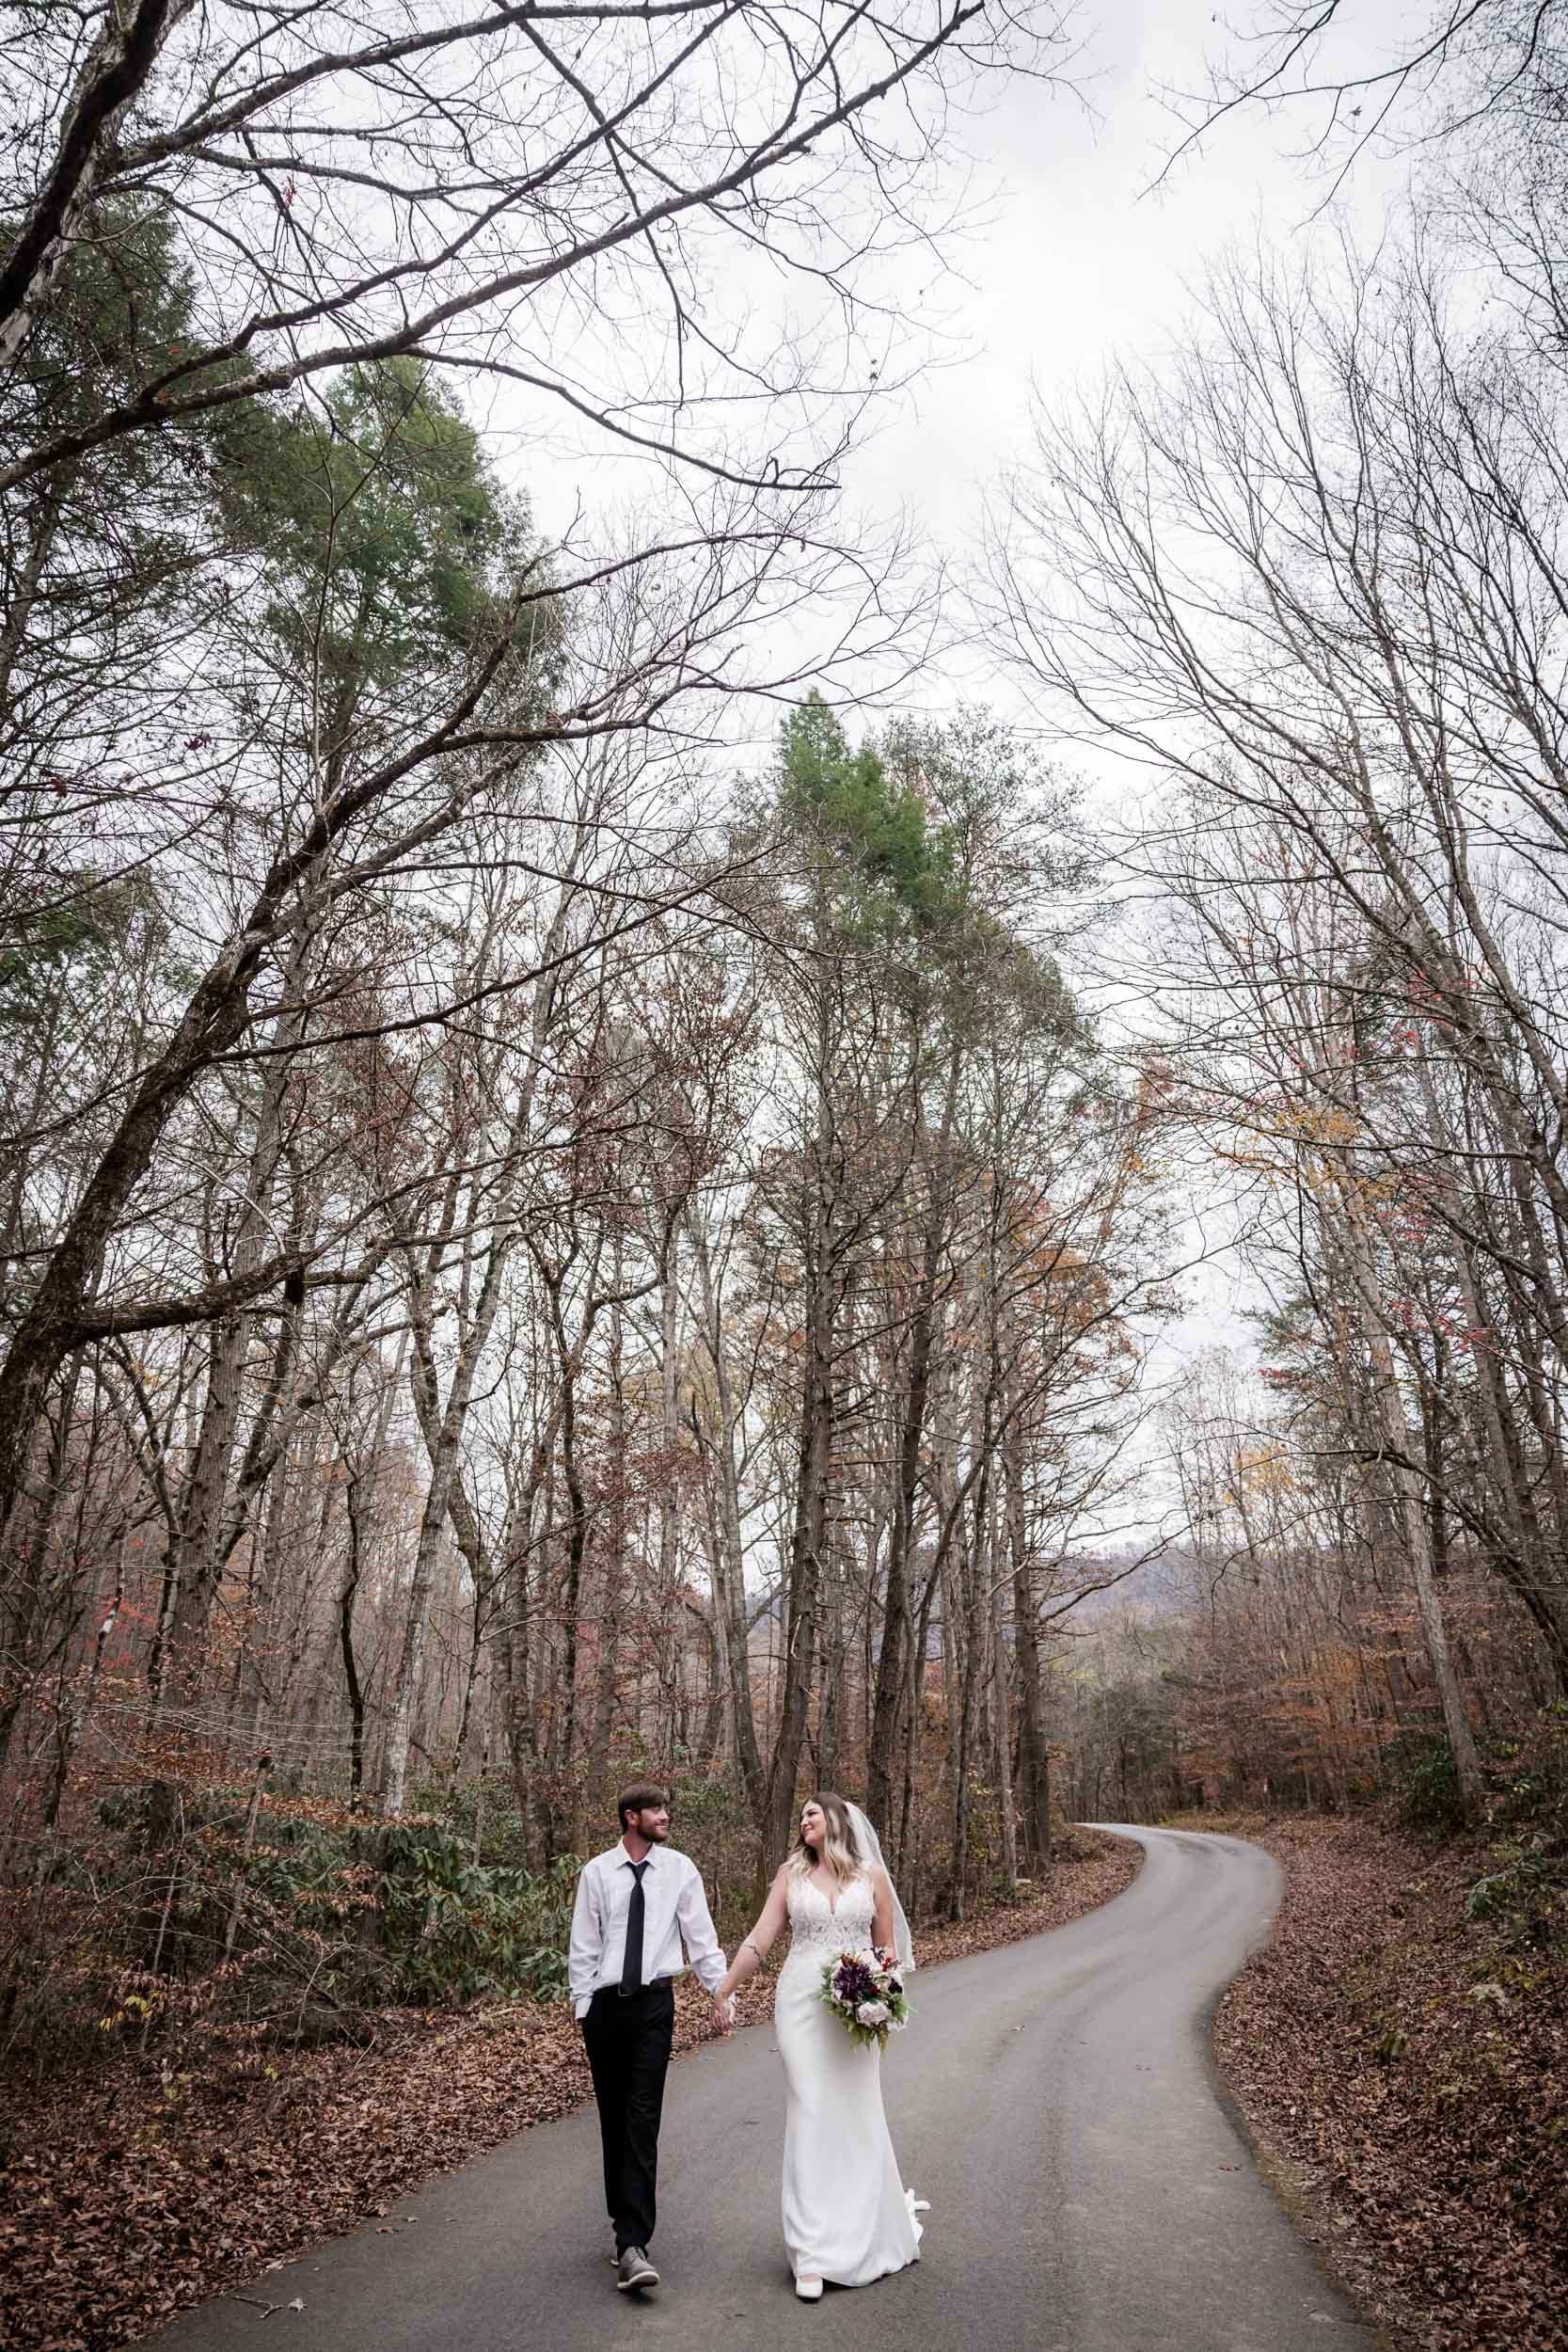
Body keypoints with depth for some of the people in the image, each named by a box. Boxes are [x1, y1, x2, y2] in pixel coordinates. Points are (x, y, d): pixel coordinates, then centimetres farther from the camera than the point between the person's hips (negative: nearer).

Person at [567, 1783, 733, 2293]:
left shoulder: (679, 1868, -2)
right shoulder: (597, 1872, -3)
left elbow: (701, 1936, 1)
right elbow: (583, 1946, 2)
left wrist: (720, 1991, -3)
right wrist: (583, 2007, -1)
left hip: (654, 2003, -1)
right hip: (605, 2003, 1)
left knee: (642, 2121, -7)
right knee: (612, 2118, 12)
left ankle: (632, 2244, -6)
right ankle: (626, 2222, 28)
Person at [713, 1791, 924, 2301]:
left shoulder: (872, 1875, 3)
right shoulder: (792, 1872, 4)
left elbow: (887, 1947, 8)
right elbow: (760, 1938, 2)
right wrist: (723, 1989, -2)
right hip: (801, 2004, 0)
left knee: (858, 2117, 6)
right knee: (809, 2117, -2)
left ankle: (872, 2234, 28)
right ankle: (813, 2256, 5)